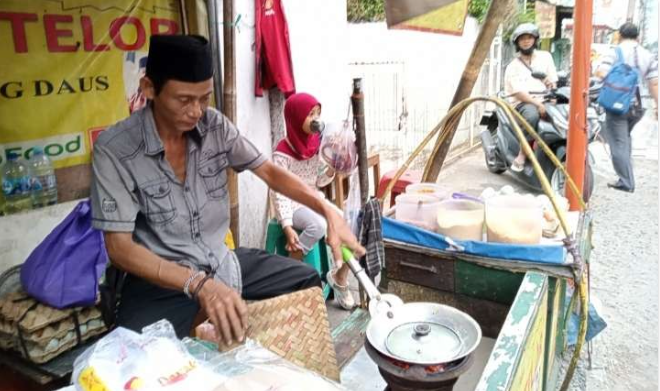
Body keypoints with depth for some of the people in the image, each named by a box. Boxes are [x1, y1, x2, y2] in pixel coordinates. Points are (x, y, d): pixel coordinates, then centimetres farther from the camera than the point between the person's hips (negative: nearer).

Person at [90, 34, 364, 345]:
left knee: (307, 280, 4)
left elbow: (269, 172, 2)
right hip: (159, 279, -5)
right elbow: (119, 247, -20)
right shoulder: (114, 149, -19)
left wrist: (328, 212, -13)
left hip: (221, 260, 5)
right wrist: (198, 283, -34)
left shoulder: (215, 126, -6)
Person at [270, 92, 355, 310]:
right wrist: (287, 227, -26)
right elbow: (278, 193, -17)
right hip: (293, 205, -6)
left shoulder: (317, 144, 4)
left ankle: (340, 278, 6)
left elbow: (319, 182, 11)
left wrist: (331, 170, -10)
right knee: (318, 225, -36)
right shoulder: (283, 153, -16)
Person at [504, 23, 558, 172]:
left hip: (545, 102, 4)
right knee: (532, 115, -38)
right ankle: (522, 154, -25)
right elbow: (520, 93, -10)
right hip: (523, 103, -4)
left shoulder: (545, 57, 14)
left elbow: (553, 83, 10)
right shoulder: (513, 66, 2)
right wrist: (538, 104, -25)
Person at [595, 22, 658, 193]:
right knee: (625, 138, 25)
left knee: (619, 143, -3)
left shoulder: (614, 52, -6)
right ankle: (626, 174, 30)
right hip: (637, 105, 6)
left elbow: (601, 73, -20)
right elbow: (654, 83, 2)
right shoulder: (648, 56, 8)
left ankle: (626, 182, -5)